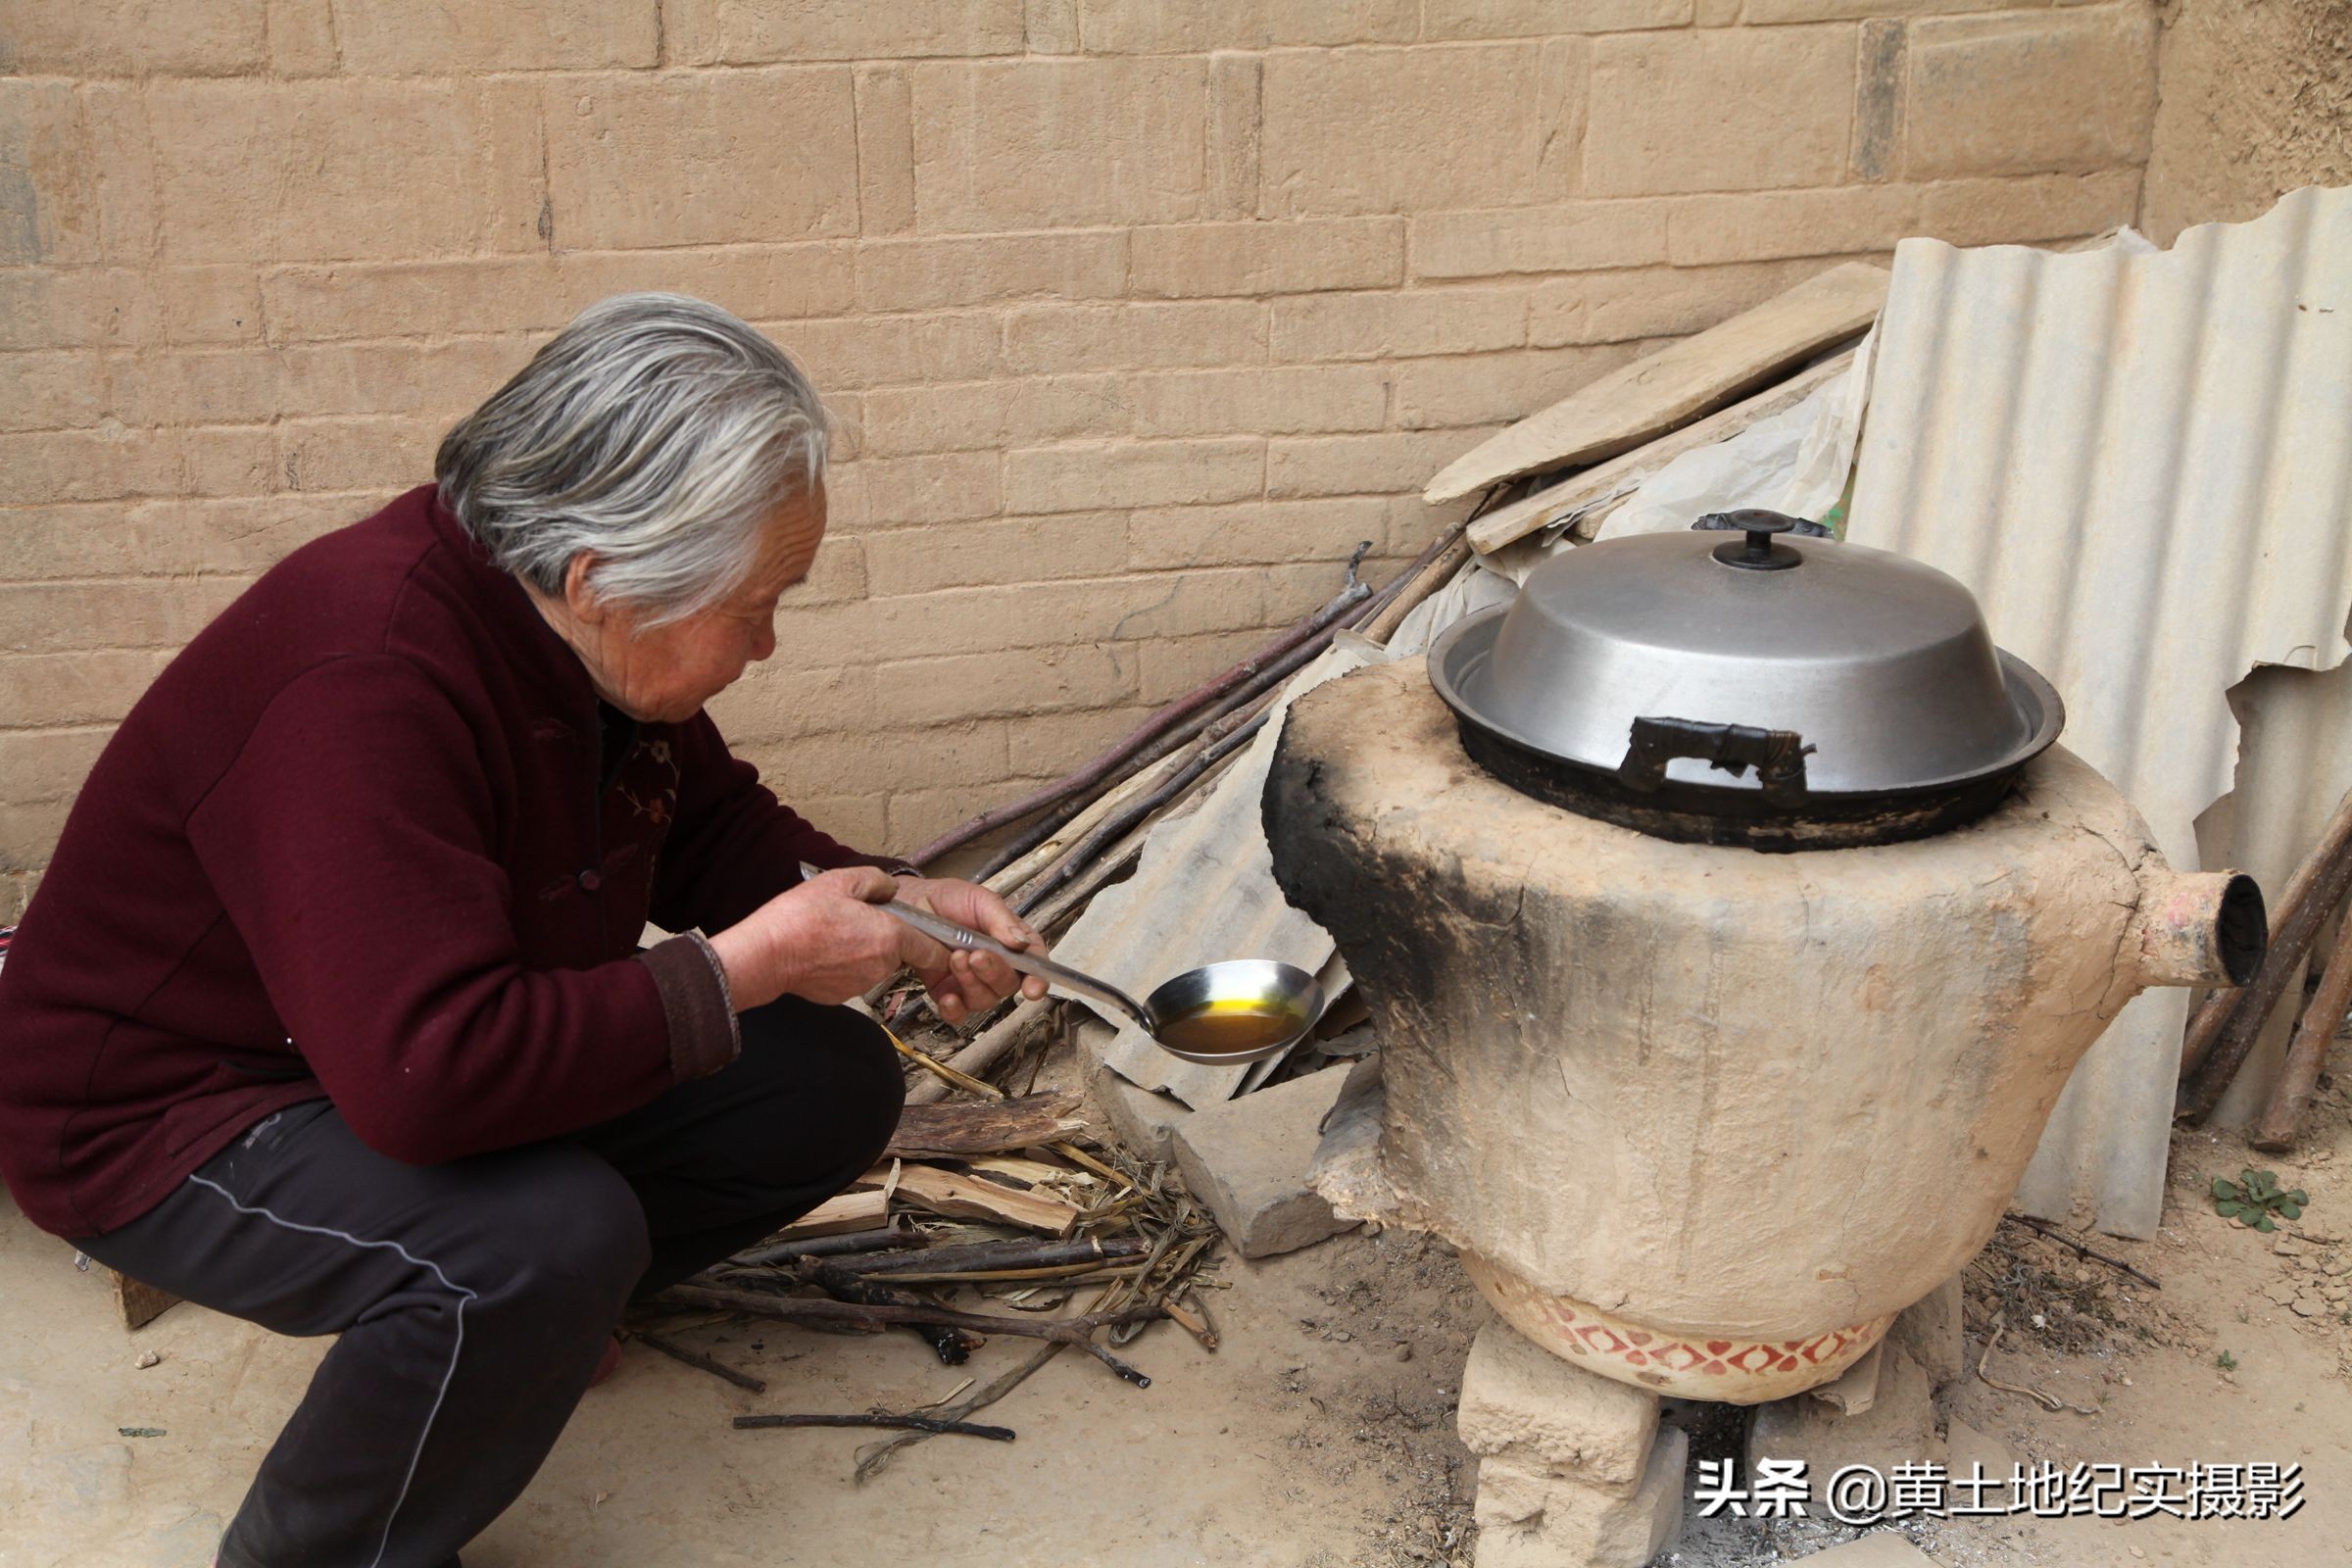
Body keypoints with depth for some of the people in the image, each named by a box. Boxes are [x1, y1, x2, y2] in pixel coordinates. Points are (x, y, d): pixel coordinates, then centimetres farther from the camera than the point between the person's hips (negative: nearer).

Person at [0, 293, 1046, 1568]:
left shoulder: (575, 635, -7)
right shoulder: (364, 682, -35)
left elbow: (709, 825, 9)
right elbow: (424, 1074, -41)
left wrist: (886, 906, -9)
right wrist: (747, 966, -32)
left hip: (451, 1054, 8)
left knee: (832, 1086, -5)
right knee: (552, 1241, -36)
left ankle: (532, 1309, 13)